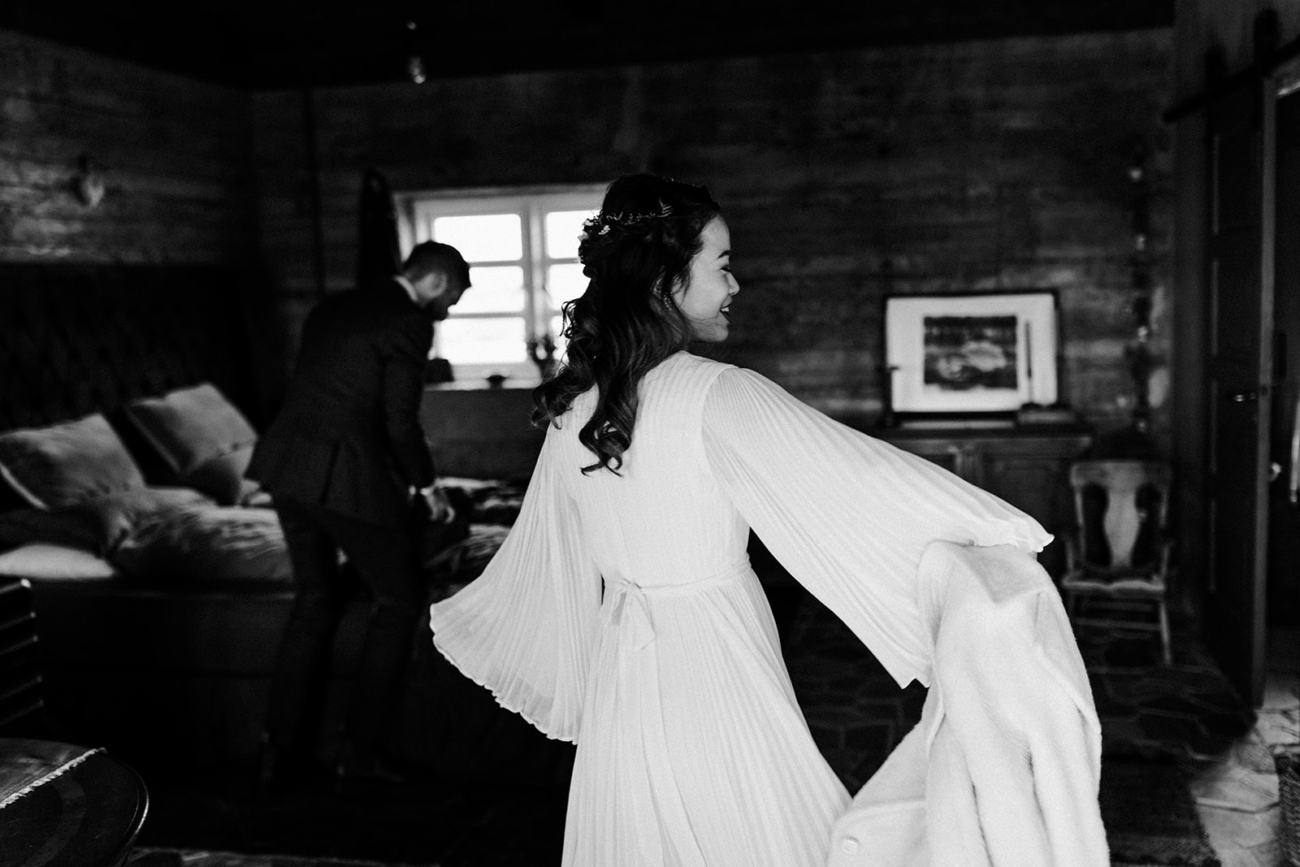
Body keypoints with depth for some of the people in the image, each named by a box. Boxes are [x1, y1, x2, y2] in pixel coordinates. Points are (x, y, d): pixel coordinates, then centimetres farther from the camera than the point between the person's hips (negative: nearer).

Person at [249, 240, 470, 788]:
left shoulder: (332, 308, 16)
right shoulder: (409, 323, -8)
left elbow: (309, 390, 17)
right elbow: (400, 421, -12)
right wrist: (425, 486, 5)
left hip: (288, 469, 8)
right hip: (347, 476, -8)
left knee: (314, 600, 19)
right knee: (398, 601, 8)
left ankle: (280, 748, 22)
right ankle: (361, 749, 10)